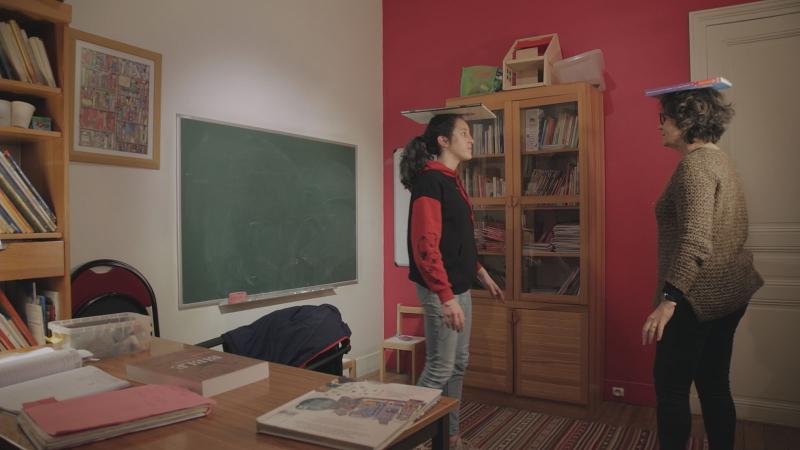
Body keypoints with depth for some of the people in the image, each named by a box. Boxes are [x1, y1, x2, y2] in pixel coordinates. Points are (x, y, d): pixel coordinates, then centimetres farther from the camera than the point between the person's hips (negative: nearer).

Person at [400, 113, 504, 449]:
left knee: (458, 364, 16)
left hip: (459, 286, 10)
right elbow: (426, 245, -23)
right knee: (439, 368, -1)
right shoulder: (429, 180, -16)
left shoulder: (451, 180, 14)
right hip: (441, 290, -10)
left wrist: (481, 274, 20)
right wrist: (446, 297, -26)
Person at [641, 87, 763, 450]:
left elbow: (696, 239, -27)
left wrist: (669, 299, -31)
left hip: (700, 296, -10)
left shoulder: (695, 164, -16)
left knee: (670, 387, 0)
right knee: (714, 385, 17)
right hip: (729, 292, 10)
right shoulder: (720, 160, 14)